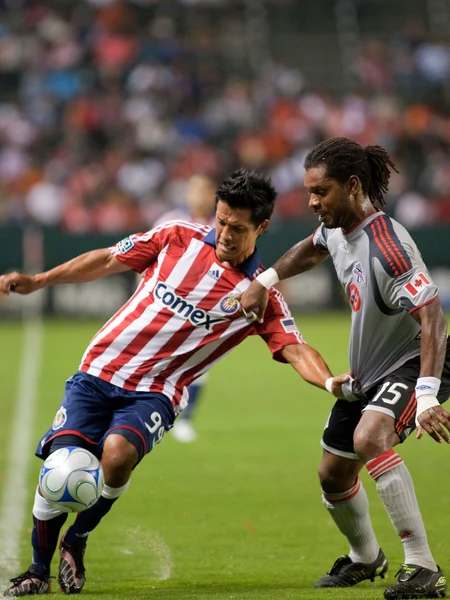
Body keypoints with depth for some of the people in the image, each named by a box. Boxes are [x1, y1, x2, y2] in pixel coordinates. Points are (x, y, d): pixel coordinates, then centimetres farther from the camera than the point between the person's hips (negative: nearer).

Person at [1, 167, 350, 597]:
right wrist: (36, 281, 9)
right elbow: (107, 261, 12)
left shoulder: (260, 295, 0)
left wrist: (330, 382, -30)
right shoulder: (179, 238, 5)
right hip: (98, 371, 2)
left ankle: (76, 542, -2)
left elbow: (295, 350, -9)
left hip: (155, 393, -2)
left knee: (118, 453, -31)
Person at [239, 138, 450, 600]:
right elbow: (312, 249, 24)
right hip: (368, 371, 9)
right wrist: (265, 280, 10)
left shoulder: (386, 246, -30)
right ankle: (365, 558, 45)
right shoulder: (337, 225, -2)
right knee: (333, 474, 15)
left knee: (370, 437, -35)